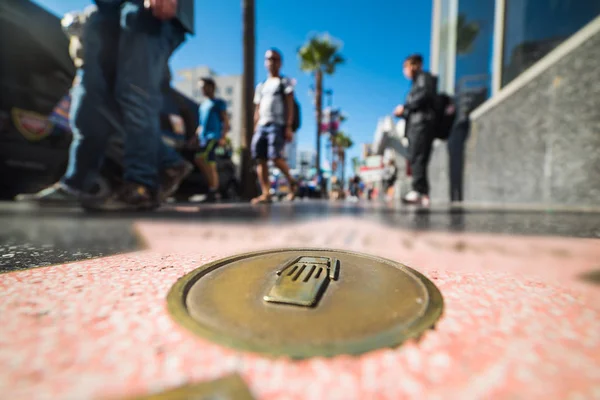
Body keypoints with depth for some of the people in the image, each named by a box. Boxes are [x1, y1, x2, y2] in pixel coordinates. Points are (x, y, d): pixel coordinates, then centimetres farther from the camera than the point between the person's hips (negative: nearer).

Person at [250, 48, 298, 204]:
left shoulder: (285, 82, 12)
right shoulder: (261, 86, 27)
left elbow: (290, 106, 0)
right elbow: (257, 111, 23)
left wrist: (288, 127, -12)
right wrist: (255, 130, 13)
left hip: (278, 125, -5)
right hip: (262, 125, 6)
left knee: (275, 156, -20)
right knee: (259, 158, -8)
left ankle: (292, 182, 2)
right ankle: (265, 193, -8)